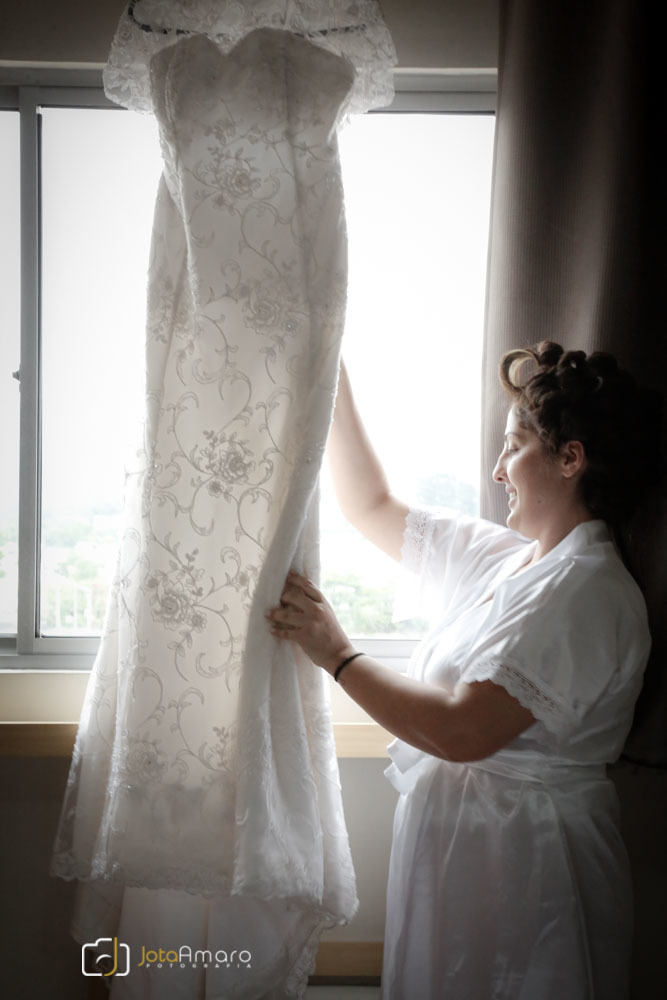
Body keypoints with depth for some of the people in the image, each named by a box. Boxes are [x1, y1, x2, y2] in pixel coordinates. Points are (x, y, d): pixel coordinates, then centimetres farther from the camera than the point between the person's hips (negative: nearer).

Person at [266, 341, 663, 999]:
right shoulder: (498, 556, 5)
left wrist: (336, 654, -20)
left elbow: (462, 732, -28)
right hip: (453, 843, 8)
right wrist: (334, 383, 11)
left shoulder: (586, 592, -22)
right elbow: (373, 507, 13)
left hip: (519, 865, -8)